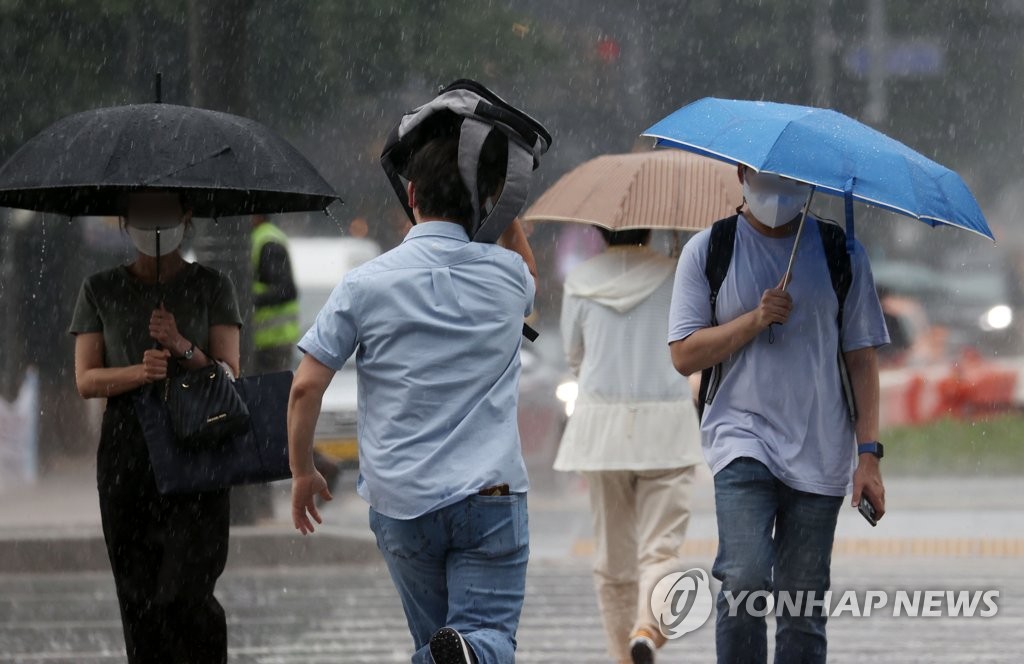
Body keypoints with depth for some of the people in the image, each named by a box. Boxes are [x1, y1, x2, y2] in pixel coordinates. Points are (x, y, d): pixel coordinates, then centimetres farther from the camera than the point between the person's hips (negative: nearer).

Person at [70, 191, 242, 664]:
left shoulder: (211, 288, 7)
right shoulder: (101, 291, 10)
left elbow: (230, 375, 1)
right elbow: (86, 380, 4)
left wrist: (184, 349, -17)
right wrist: (140, 372, -14)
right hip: (127, 456, 2)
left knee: (184, 596, -13)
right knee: (138, 599, 0)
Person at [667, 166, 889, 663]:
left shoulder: (841, 254, 9)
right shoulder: (709, 251, 5)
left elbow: (861, 358, 8)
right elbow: (684, 355, 1)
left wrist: (869, 454, 1)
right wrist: (756, 319, -12)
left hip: (819, 454, 2)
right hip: (743, 439, -2)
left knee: (803, 612, 1)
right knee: (746, 578, -21)